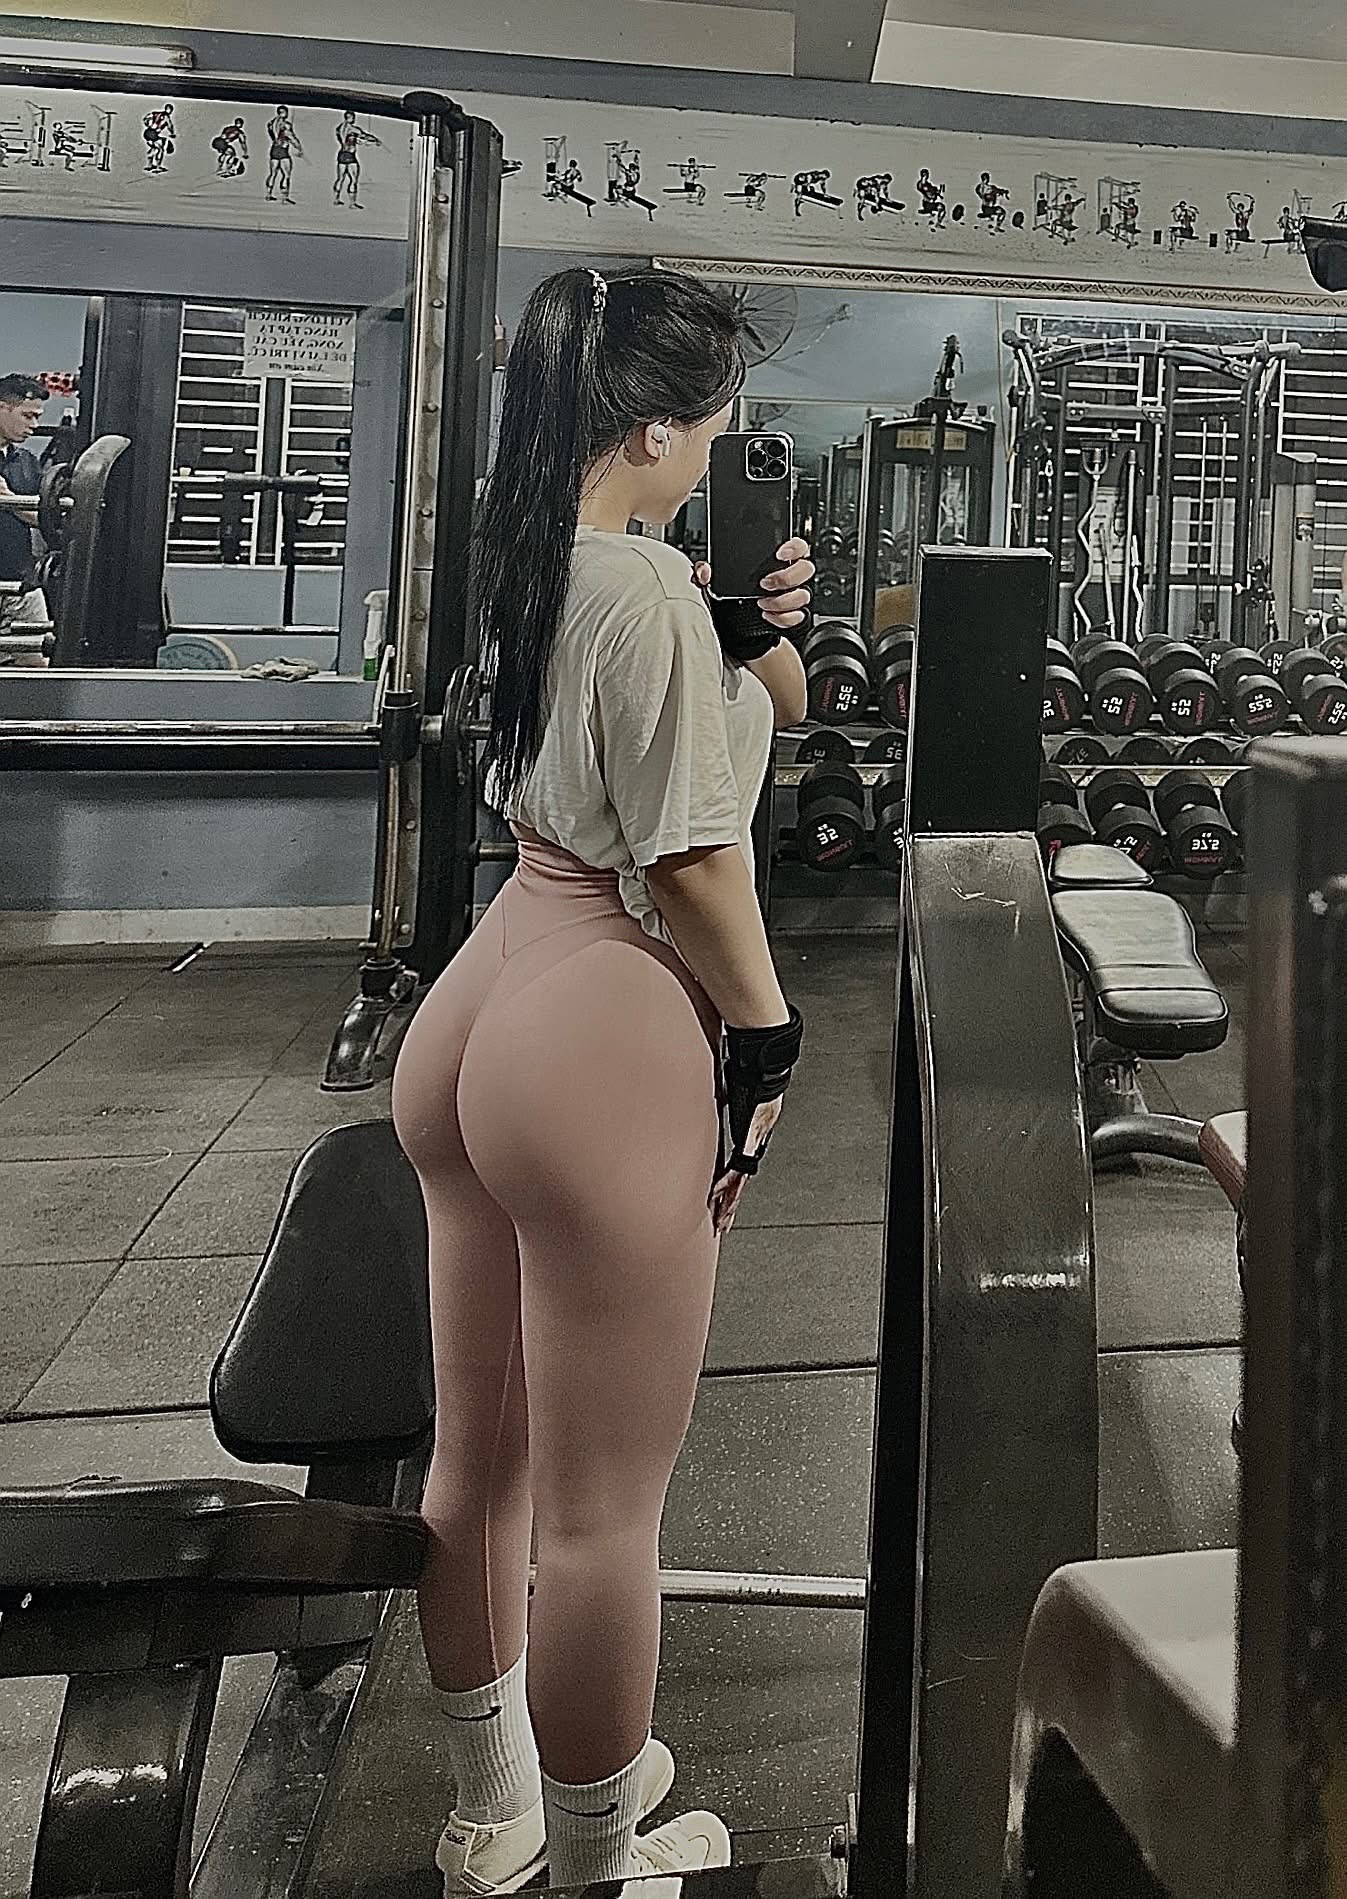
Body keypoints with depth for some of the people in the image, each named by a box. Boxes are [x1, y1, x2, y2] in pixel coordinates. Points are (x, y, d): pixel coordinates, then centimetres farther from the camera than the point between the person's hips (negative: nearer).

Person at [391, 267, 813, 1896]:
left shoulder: (520, 562, 13)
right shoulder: (651, 586, -15)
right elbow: (688, 859, -17)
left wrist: (754, 630, 5)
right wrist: (766, 1037, -5)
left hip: (482, 1014, 10)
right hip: (607, 1042, -10)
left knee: (476, 1460, 21)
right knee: (602, 1511, 7)